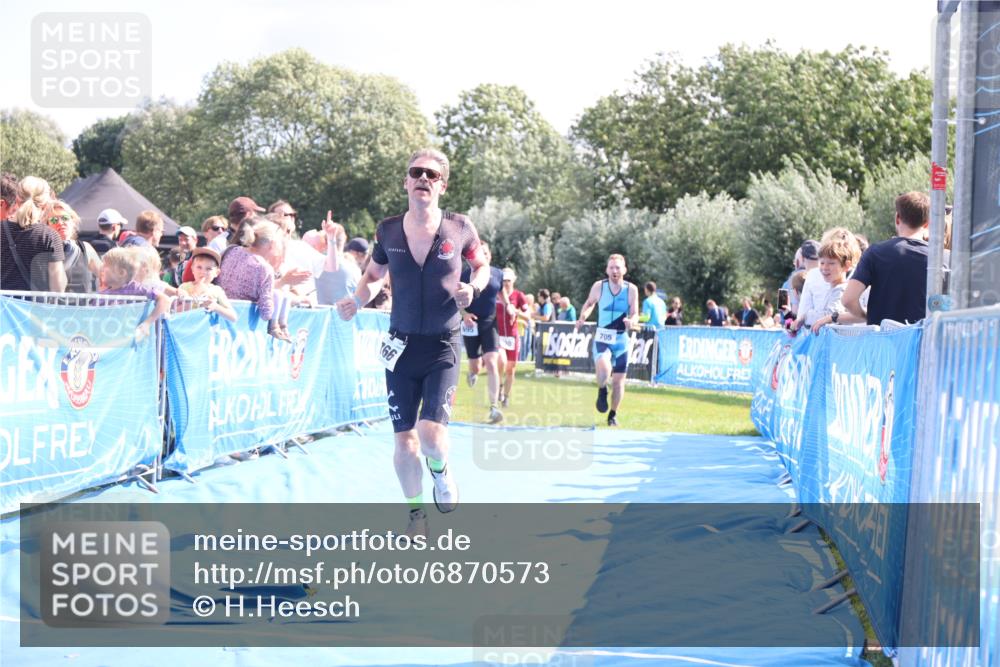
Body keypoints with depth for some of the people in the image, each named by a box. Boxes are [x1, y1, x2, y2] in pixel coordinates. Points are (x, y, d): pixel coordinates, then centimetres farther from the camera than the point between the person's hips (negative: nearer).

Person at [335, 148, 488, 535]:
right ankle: (416, 515, 26)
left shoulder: (459, 228, -5)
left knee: (431, 434, -18)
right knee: (404, 439, 6)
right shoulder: (388, 231, 0)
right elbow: (374, 276, 15)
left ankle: (440, 470, 19)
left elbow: (482, 266, 12)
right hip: (401, 346, 2)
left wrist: (473, 289, -10)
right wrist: (357, 301, -5)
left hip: (443, 347, -2)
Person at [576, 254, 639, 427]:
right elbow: (589, 303, 13)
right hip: (602, 337, -2)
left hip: (621, 339, 2)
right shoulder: (599, 287, -4)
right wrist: (582, 317, -5)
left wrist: (631, 320, -24)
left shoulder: (631, 289, -4)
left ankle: (613, 414, 26)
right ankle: (602, 391, 3)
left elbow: (635, 313, -1)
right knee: (604, 369, -30)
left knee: (618, 380, 6)